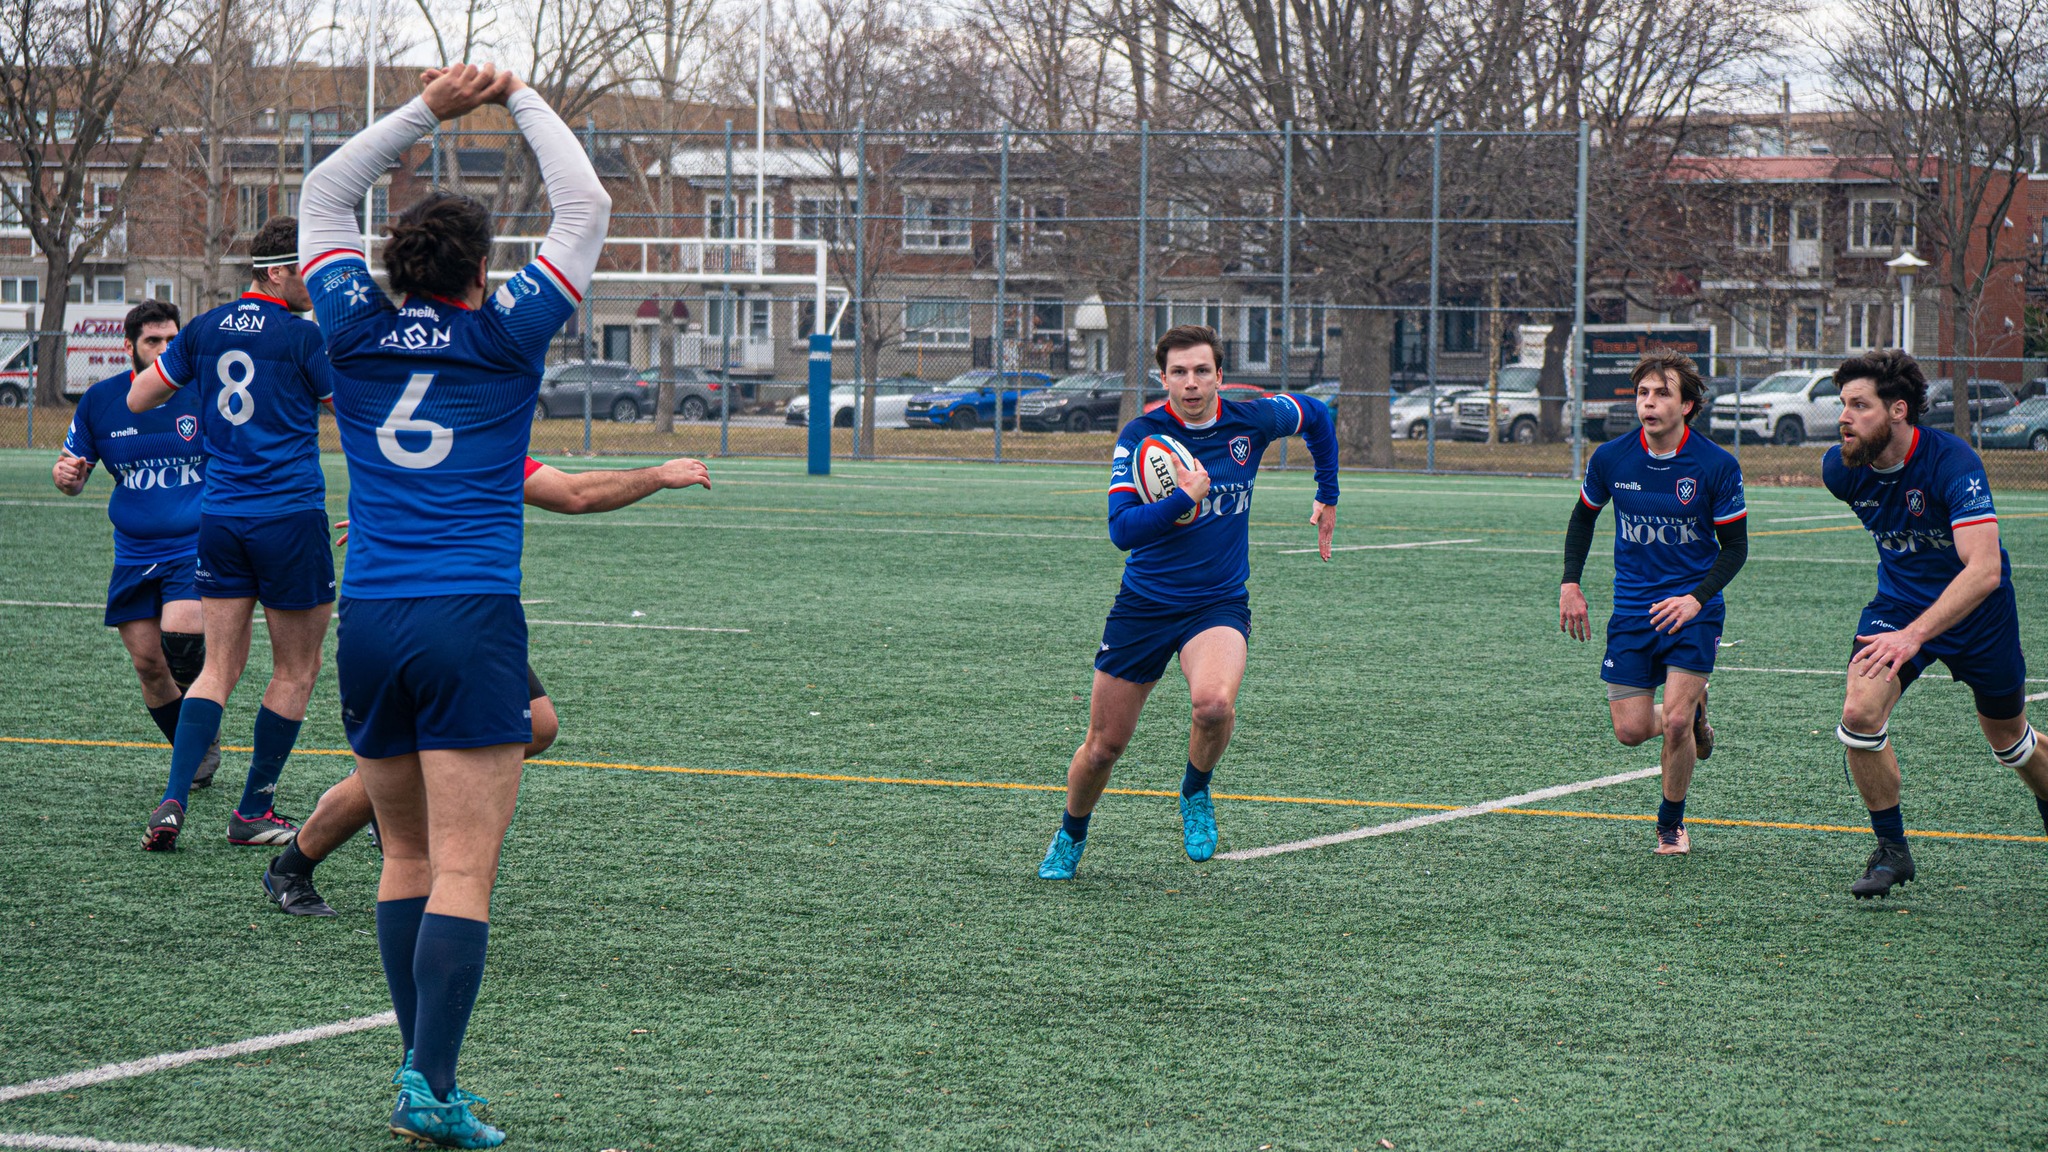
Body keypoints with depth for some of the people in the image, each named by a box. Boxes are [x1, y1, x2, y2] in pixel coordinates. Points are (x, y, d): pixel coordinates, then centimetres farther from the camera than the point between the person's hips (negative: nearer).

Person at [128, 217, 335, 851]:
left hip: (218, 517, 5)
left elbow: (138, 398, 14)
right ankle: (253, 812, 11)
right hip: (289, 515, -5)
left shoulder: (204, 330, 6)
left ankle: (172, 802, -7)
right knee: (296, 671, 8)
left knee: (219, 669, 8)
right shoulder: (302, 337, -10)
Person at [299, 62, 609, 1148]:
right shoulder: (504, 334, -1)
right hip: (471, 623, -4)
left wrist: (428, 108, 22)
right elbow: (585, 205, 11)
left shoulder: (355, 326, 7)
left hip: (368, 621, 4)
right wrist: (519, 99, 20)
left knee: (406, 858, 15)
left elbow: (326, 189, 23)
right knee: (462, 872, -6)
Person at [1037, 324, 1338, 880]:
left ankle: (1196, 791, 0)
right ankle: (1070, 837, 37)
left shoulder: (1251, 421, -5)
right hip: (1143, 604, 0)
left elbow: (1316, 415, 17)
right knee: (1103, 747, 6)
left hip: (1220, 603, 0)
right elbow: (1121, 530, -20)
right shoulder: (1141, 435, -11)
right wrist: (1185, 498, -29)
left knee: (1214, 704, -32)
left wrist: (1328, 496, 22)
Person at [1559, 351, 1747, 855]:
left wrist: (1696, 598, -20)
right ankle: (1692, 711, 33)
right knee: (1631, 730, -3)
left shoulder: (1717, 466, -12)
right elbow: (1584, 515, 14)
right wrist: (1571, 584, 4)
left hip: (1692, 609, -3)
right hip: (1632, 608, 3)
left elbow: (1735, 546, -5)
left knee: (1674, 723, -14)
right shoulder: (1610, 459, -6)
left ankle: (1671, 824, 12)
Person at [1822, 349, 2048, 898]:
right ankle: (1891, 850, -2)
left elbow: (1984, 570, -40)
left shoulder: (1952, 461, -32)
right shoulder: (1840, 468, -15)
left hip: (1975, 610, -3)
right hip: (1898, 600, 3)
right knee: (1859, 714, -19)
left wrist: (1914, 635, -49)